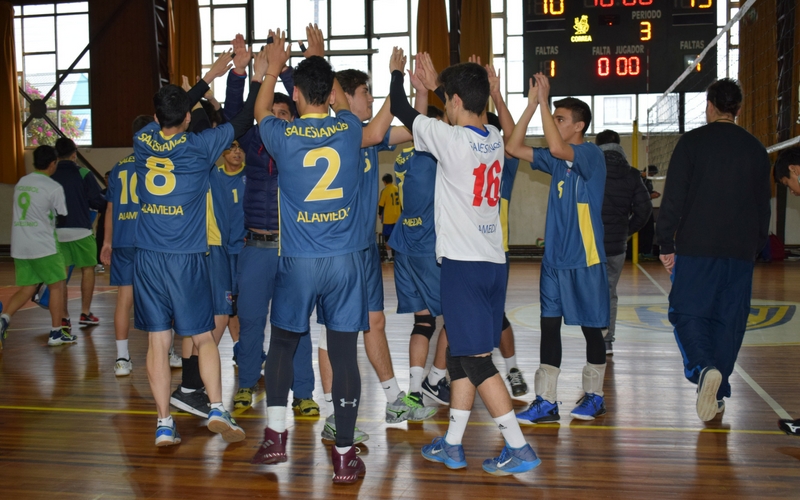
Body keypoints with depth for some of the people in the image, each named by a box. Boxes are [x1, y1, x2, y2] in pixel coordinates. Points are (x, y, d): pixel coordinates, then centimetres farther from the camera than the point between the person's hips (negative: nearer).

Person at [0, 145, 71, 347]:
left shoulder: (20, 183, 12)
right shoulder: (54, 187, -9)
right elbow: (64, 216, -3)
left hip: (19, 246, 6)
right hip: (43, 246, -6)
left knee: (27, 289, 12)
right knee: (56, 285, 7)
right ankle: (56, 333, 10)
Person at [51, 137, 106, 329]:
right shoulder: (83, 173, -7)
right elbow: (98, 201, -8)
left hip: (56, 232, 2)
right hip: (80, 230, -2)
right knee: (87, 269, 13)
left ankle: (64, 318, 7)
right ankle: (85, 313, 13)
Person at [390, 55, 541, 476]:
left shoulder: (451, 138, -13)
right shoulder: (494, 139, 8)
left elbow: (402, 110, -1)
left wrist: (396, 73, 17)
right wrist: (433, 82, 35)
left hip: (464, 263, -8)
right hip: (493, 261, 8)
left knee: (476, 359, -2)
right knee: (460, 356, 15)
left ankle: (519, 448, 1)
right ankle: (451, 446, 23)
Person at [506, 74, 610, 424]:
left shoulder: (591, 154, -10)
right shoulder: (557, 160, 11)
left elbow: (557, 147, -29)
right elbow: (513, 148, 8)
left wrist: (544, 101, -22)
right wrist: (532, 104, 2)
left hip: (585, 258, -7)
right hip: (554, 257, 7)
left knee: (590, 326, 6)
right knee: (549, 324, 3)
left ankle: (594, 396, 22)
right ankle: (546, 402, 7)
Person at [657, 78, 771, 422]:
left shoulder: (692, 141, -2)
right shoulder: (756, 149, 11)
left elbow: (673, 197, -7)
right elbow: (763, 206, 15)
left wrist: (666, 244, -2)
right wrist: (756, 246, 23)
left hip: (696, 248, -4)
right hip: (741, 252, 4)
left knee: (687, 311, 2)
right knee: (729, 319, 10)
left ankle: (704, 368, -23)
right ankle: (717, 394, 14)